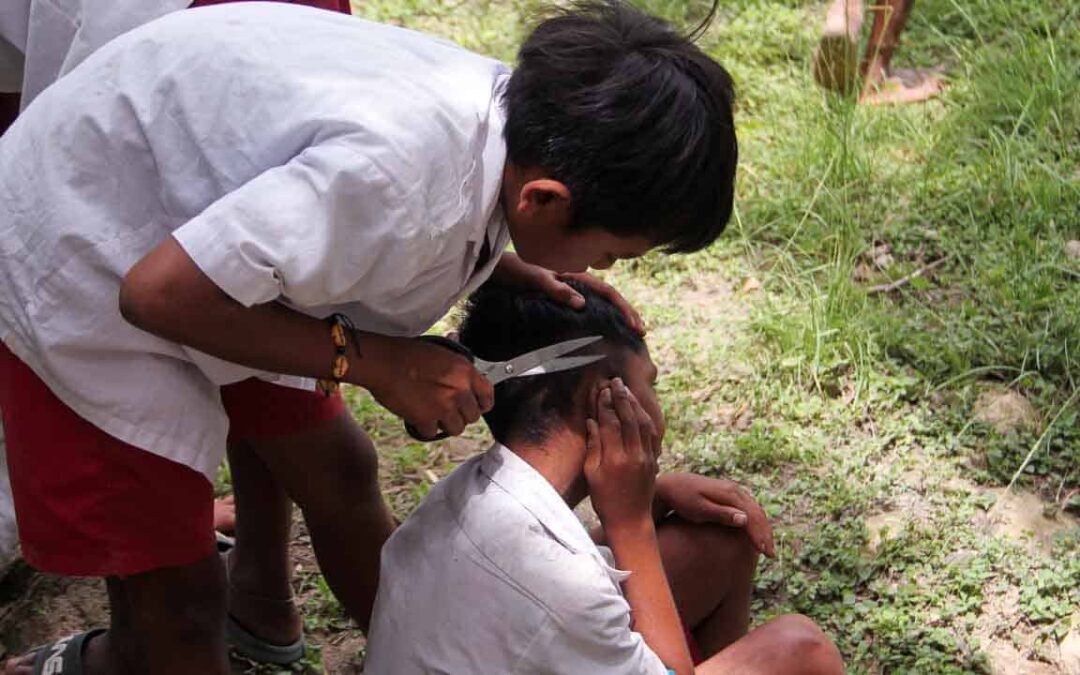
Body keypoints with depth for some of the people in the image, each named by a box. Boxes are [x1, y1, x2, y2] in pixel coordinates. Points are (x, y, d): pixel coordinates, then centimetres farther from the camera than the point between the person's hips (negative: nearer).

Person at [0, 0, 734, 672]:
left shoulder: (517, 107, -12)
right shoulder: (398, 172, -39)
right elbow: (161, 293, -32)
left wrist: (511, 270, -11)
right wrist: (371, 361, -25)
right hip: (81, 264, -8)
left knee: (334, 469, 19)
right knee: (177, 603, -5)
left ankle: (259, 595, 46)